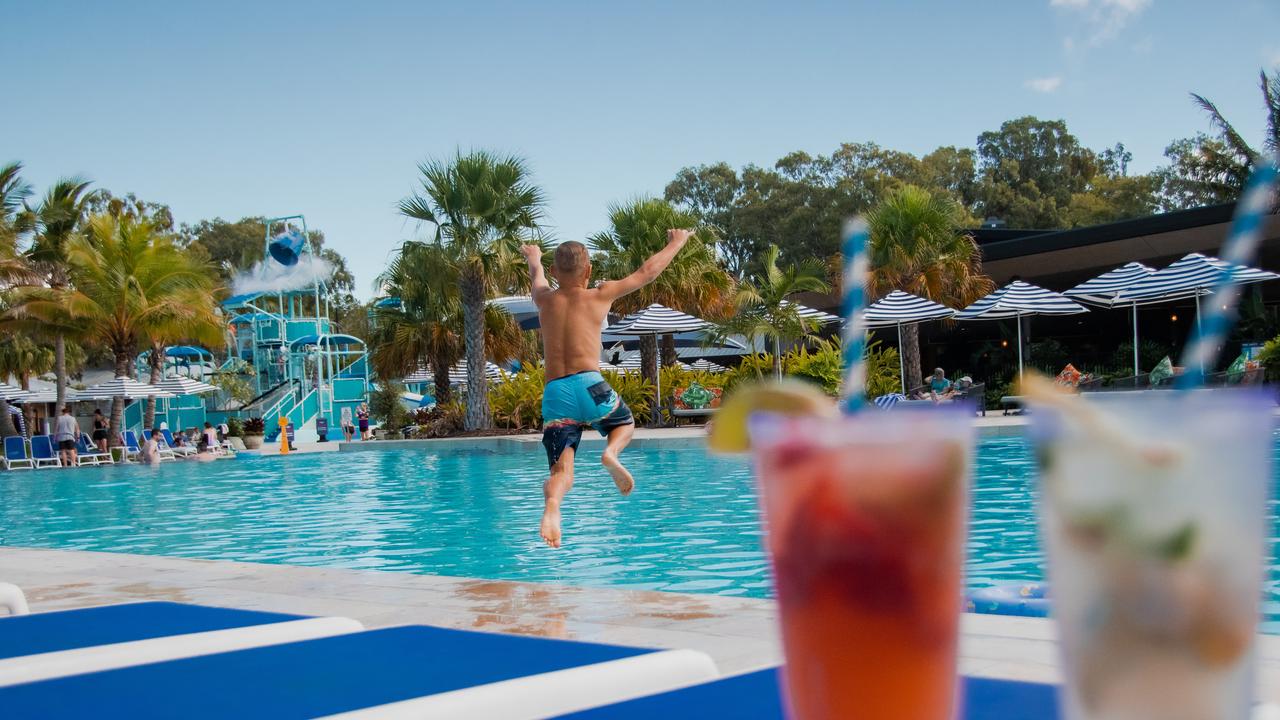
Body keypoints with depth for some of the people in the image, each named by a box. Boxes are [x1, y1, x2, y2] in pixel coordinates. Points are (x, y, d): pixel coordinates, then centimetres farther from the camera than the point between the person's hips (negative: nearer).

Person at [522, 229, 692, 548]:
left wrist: (533, 258, 64)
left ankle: (551, 506, -38)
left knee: (561, 472, -2)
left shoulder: (544, 299, 15)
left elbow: (537, 277, 41)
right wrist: (676, 243, 36)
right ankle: (611, 452, -6)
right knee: (625, 424, 29)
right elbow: (647, 272, 20)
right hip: (589, 386, -2)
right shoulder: (600, 295, 9)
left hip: (554, 394, 2)